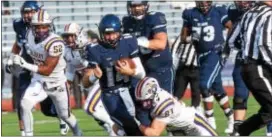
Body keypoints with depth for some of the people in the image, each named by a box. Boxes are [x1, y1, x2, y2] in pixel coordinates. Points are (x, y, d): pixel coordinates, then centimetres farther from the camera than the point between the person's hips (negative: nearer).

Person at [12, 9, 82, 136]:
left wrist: (26, 65, -39)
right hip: (39, 82, 4)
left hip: (56, 83, -4)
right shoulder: (30, 35, -12)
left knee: (65, 115, 16)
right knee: (25, 105, -22)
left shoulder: (55, 43, -31)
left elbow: (47, 70, -31)